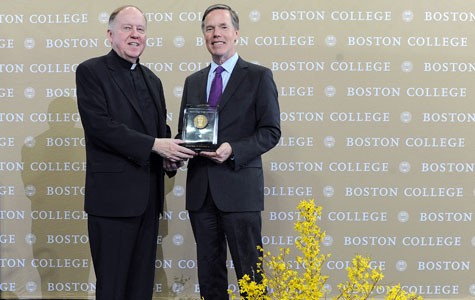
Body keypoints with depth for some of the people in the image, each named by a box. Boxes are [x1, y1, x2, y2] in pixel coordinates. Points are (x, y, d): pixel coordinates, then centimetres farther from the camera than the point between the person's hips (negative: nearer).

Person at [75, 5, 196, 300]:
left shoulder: (152, 80, 17)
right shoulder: (91, 71, -5)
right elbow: (99, 125, -17)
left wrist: (169, 157, -1)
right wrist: (154, 145, -21)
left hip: (148, 195, 7)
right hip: (113, 195, -6)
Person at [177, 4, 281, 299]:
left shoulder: (259, 76, 0)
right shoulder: (193, 81, 16)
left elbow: (271, 131, -4)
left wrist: (233, 150, -19)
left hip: (239, 187, -5)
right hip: (200, 189, 5)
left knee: (249, 271, 0)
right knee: (209, 270, 12)